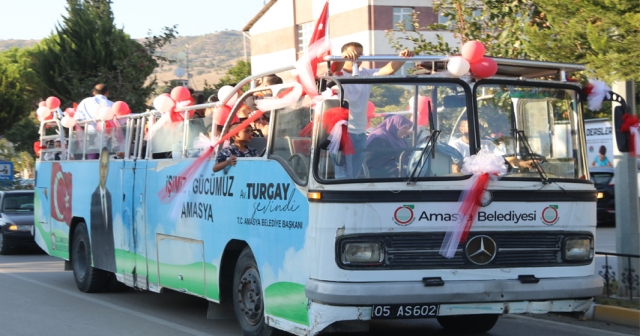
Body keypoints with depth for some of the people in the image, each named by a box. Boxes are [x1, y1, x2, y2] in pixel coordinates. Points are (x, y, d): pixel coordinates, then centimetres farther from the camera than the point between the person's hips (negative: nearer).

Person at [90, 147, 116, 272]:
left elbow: (110, 225, 11)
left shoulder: (109, 195, 10)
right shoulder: (94, 196, -7)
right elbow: (93, 224, -9)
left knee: (111, 267, 4)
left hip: (110, 247, 5)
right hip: (98, 247, -5)